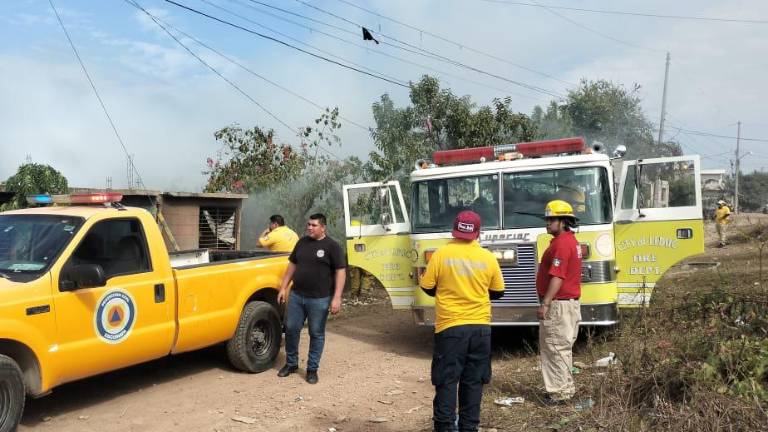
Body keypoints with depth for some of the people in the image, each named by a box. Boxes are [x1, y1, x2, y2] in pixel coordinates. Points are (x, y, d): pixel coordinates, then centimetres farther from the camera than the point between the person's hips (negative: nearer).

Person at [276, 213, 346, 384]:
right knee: (291, 329, 9)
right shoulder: (302, 242, 9)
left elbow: (341, 272, -10)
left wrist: (337, 298, -16)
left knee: (316, 334, 5)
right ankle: (291, 363, 27)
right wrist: (283, 288, 12)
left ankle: (312, 369, 17)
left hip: (319, 299, -5)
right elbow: (292, 265, 17)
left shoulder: (332, 246, -7)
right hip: (296, 296, 5)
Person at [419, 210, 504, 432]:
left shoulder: (441, 254, -7)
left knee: (447, 380, 4)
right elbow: (498, 292, 10)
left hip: (450, 327, -2)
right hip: (480, 327, 2)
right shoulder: (488, 258, -1)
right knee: (473, 381, 11)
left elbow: (428, 288, 1)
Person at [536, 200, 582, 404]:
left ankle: (559, 392, 0)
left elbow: (557, 277, -25)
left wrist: (545, 304, -24)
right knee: (562, 349, 17)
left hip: (558, 305, -11)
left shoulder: (561, 244, -18)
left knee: (555, 348, -5)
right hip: (570, 303, 11)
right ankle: (566, 387, 26)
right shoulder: (572, 241, 16)